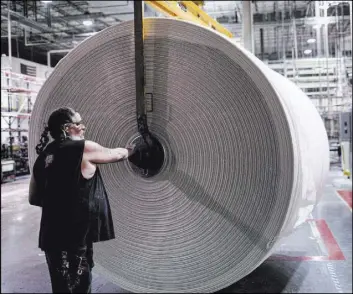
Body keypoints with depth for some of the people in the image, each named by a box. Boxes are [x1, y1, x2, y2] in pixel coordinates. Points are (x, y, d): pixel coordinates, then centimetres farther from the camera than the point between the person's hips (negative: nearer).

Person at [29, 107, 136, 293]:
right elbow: (117, 155, 8)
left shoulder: (43, 156, 9)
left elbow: (34, 198, 15)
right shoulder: (83, 148, -10)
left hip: (52, 235, 7)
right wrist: (133, 149, 27)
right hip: (75, 236, -7)